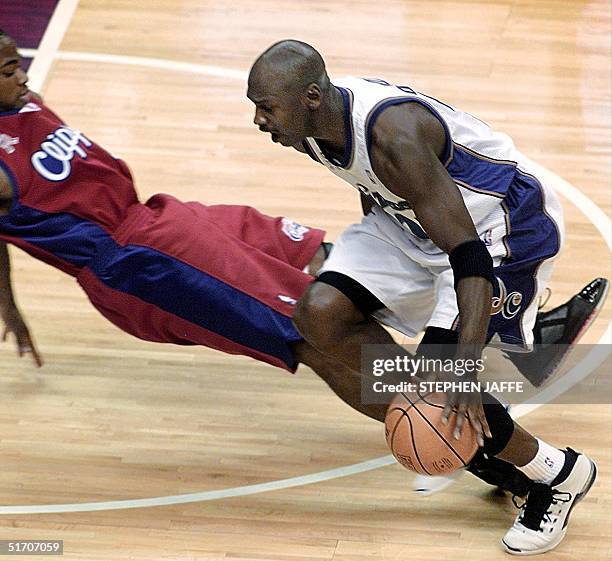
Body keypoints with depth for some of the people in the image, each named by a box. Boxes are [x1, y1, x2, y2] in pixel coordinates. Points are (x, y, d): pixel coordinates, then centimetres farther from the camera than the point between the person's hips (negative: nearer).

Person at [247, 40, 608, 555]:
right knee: (320, 315, -8)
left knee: (439, 377, -19)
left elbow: (469, 257, -39)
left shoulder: (392, 135, -36)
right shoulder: (313, 123, -10)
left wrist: (464, 371, -45)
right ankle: (451, 432, 7)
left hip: (504, 222, -9)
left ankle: (558, 474, 4)